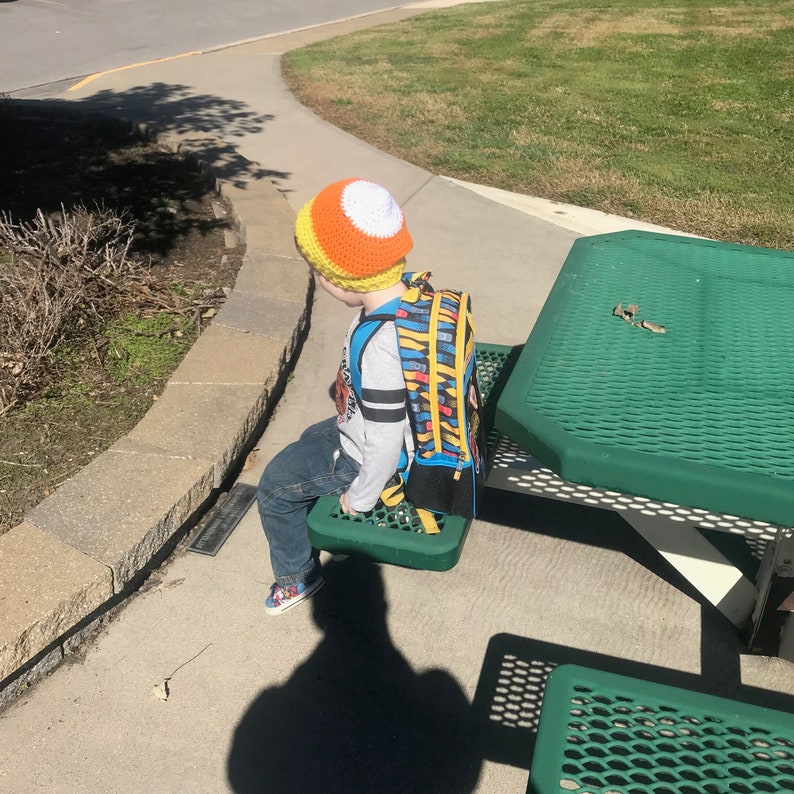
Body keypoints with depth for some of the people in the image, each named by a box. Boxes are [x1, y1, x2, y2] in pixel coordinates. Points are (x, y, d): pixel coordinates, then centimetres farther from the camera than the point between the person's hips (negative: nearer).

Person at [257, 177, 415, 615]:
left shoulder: (380, 347, -40)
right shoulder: (409, 294, -13)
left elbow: (386, 446, -32)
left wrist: (359, 497, -16)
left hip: (365, 459, -9)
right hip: (363, 427, 9)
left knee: (275, 487, 9)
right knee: (308, 442, 31)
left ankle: (296, 575, 32)